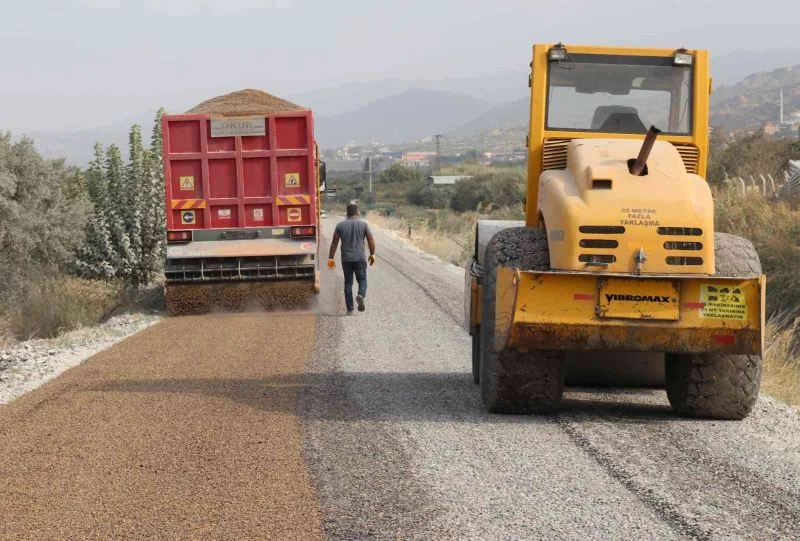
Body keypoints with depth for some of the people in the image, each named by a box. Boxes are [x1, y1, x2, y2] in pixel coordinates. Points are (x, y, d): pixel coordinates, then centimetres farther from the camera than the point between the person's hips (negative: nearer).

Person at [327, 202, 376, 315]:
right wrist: (372, 254, 10)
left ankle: (350, 309, 4)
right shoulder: (363, 224, -1)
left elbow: (334, 242, 1)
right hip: (360, 258, -1)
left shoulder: (340, 225, 2)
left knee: (348, 282, 8)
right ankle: (361, 295, -23)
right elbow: (371, 240, -2)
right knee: (362, 279, 9)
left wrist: (331, 258, 6)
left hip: (346, 259, 1)